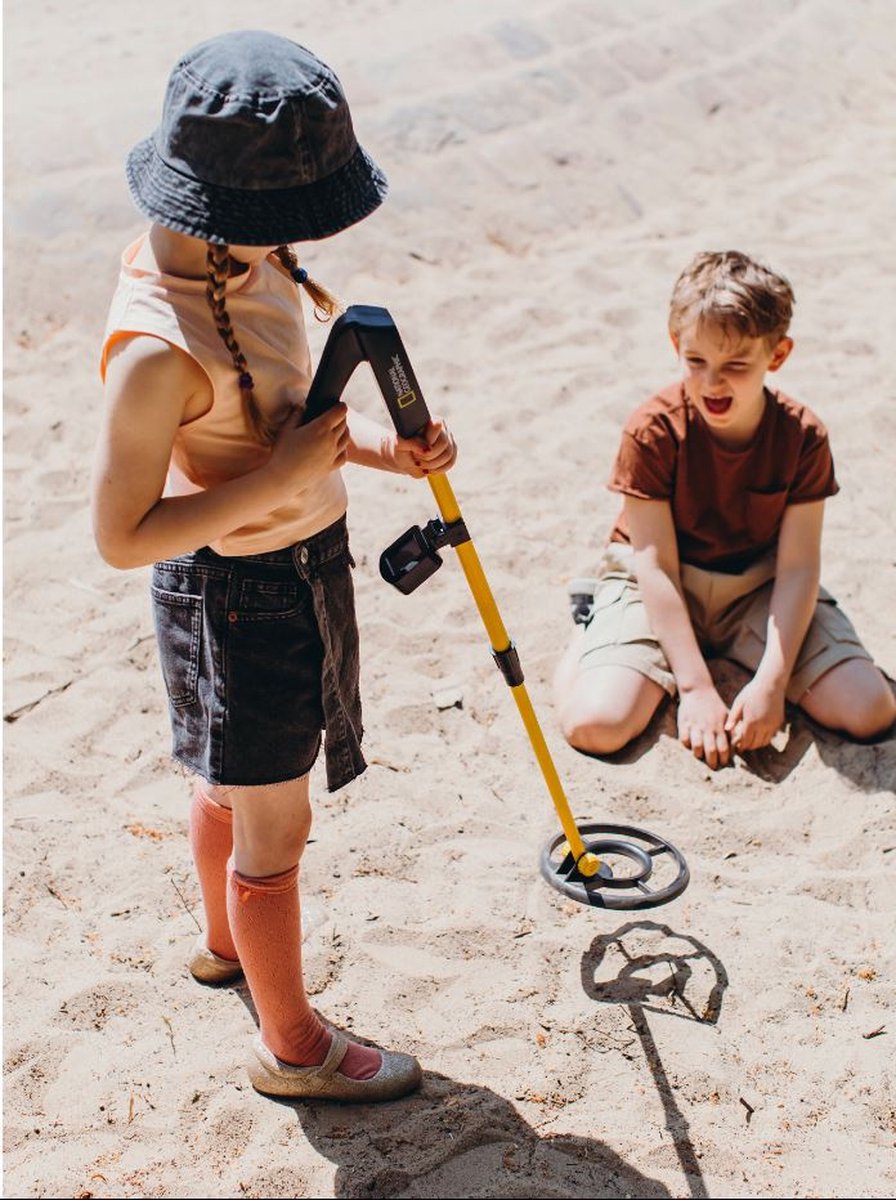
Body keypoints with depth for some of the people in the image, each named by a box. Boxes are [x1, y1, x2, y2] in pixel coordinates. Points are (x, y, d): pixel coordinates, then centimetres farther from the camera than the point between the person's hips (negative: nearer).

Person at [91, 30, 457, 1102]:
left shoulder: (241, 261, -4)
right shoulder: (158, 345, -31)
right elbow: (121, 535, -27)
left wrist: (377, 445, -8)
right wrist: (281, 478, -29)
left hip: (297, 566, 9)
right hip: (239, 598, -9)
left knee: (231, 789, 30)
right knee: (274, 833, 11)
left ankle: (224, 944, 56)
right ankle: (292, 1046, 34)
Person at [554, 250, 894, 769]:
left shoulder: (803, 436, -14)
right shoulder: (653, 431, -20)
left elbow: (798, 567, -13)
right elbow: (657, 566, -19)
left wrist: (771, 683, -23)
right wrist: (696, 688, -23)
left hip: (757, 585, 3)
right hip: (658, 587, -3)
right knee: (596, 724, -26)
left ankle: (737, 653, 13)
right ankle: (589, 626, 8)